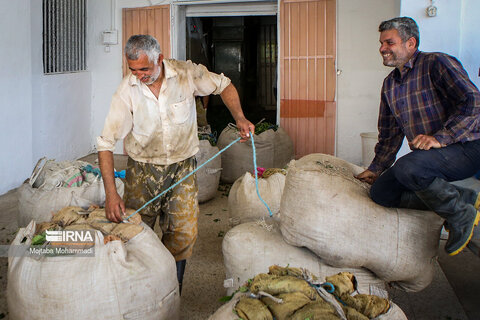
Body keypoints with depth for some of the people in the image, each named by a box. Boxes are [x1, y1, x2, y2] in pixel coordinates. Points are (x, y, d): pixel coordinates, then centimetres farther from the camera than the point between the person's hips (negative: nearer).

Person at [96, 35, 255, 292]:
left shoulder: (187, 73, -12)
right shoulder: (127, 90, -16)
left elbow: (223, 85, 7)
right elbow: (106, 143, -16)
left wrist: (240, 118, -9)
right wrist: (111, 194, -24)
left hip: (182, 167, 1)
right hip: (143, 170, 0)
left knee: (183, 235, -5)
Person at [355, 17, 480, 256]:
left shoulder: (436, 63, -9)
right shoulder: (390, 84, 15)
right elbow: (389, 134, 23)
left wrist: (440, 137, -29)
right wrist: (375, 169, 17)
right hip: (427, 155, 9)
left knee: (408, 167, -35)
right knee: (381, 191, -9)